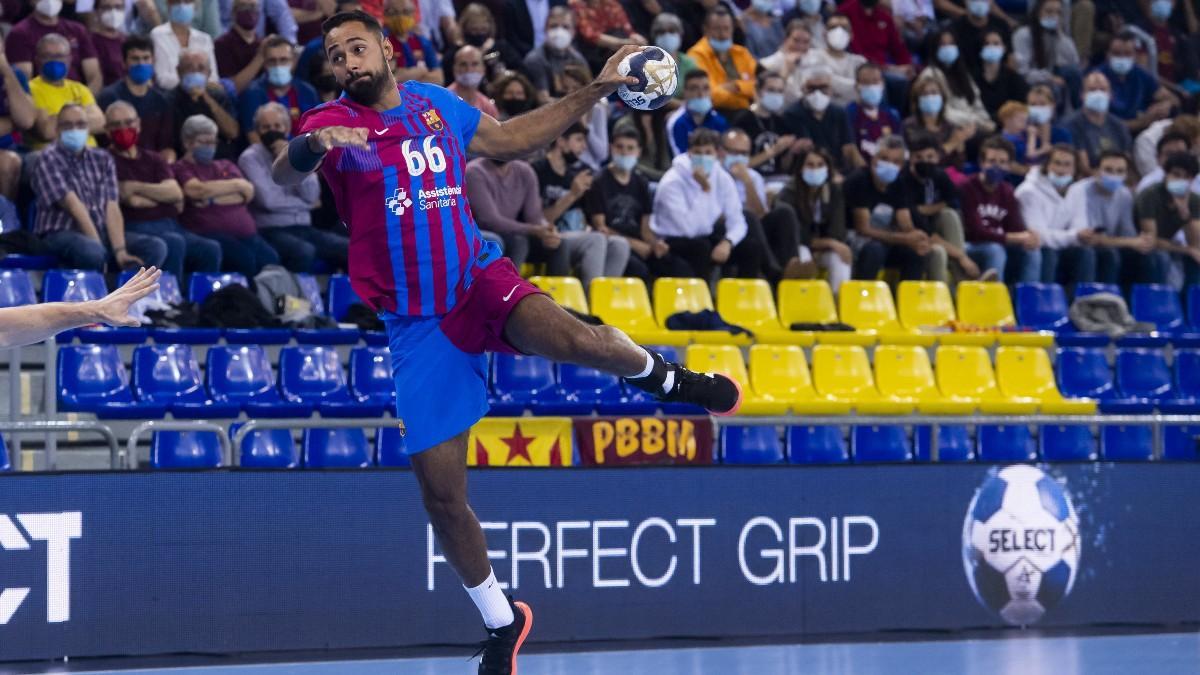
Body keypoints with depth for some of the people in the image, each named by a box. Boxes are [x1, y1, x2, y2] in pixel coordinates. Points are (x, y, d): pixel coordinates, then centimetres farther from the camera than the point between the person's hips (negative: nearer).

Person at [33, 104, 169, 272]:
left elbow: (112, 208, 1)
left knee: (156, 247, -15)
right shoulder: (49, 159, -3)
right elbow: (73, 205, -13)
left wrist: (120, 251, -14)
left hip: (101, 232, 6)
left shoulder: (102, 159, 14)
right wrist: (97, 244, -22)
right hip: (60, 234, -6)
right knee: (91, 251, -39)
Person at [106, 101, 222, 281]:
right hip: (137, 229, -6)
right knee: (174, 243, -36)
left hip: (169, 224, 6)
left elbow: (176, 193, 5)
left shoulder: (154, 159, 22)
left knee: (210, 249, -21)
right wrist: (162, 195, 7)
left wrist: (137, 187, -6)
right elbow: (132, 200, -8)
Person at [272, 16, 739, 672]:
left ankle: (660, 375, 2)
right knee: (441, 493, -2)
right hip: (416, 322, -1)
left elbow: (511, 138, 22)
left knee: (574, 339, -33)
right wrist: (314, 144, -51)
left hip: (478, 275, 1)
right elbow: (284, 172, -28)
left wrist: (597, 89, 19)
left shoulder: (435, 104, 6)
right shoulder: (333, 120, -6)